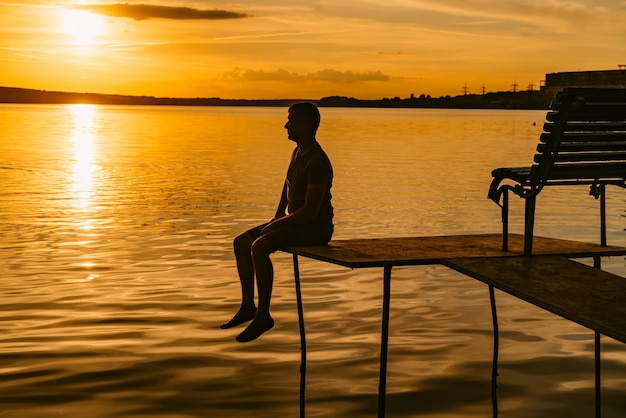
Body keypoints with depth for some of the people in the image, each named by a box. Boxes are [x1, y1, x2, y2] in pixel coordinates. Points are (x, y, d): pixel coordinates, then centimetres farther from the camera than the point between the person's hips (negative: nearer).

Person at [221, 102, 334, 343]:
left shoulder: (317, 161, -21)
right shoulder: (298, 152, 10)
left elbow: (311, 211, -26)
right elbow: (287, 186, 26)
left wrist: (277, 224, -17)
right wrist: (277, 217, 12)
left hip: (316, 227, -10)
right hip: (295, 222, 10)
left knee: (259, 246, -29)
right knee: (241, 243, 2)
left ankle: (263, 314, -21)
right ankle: (248, 306, 6)